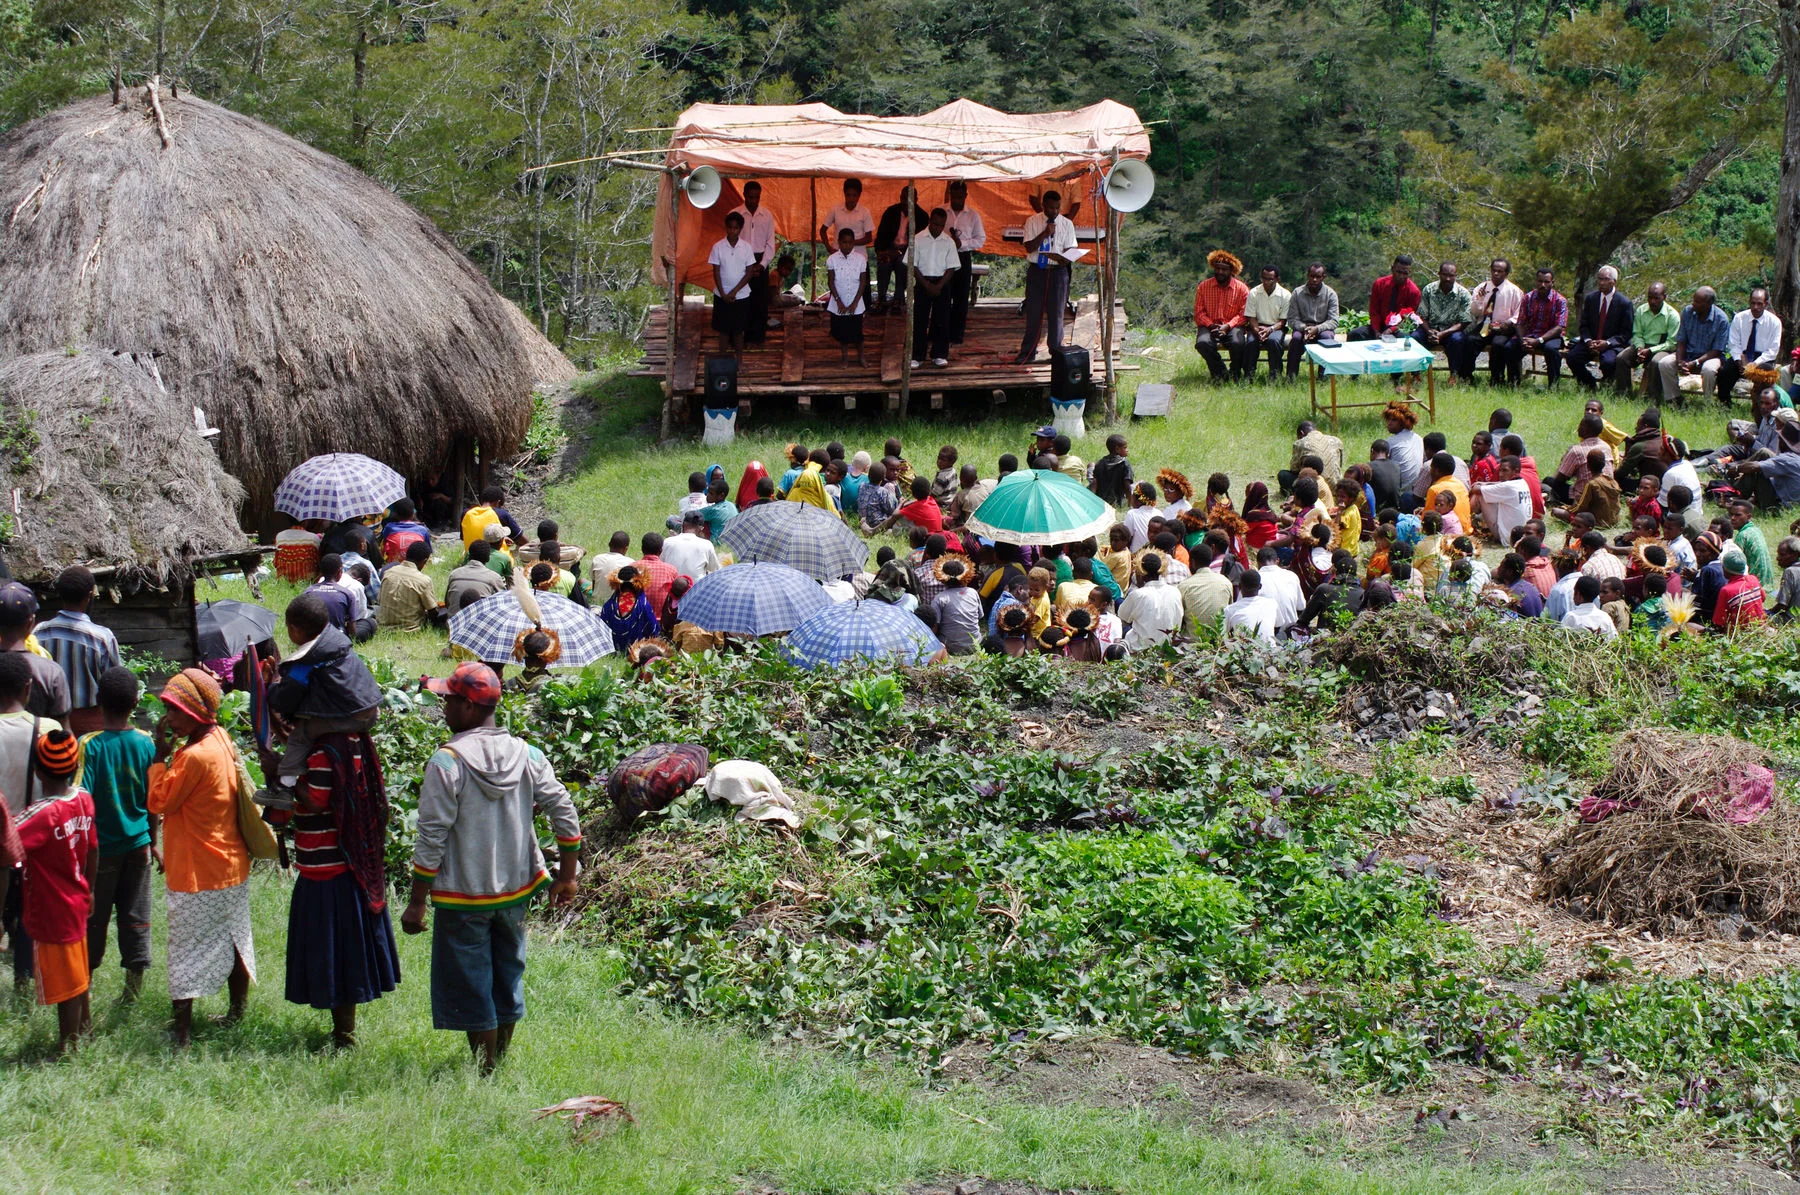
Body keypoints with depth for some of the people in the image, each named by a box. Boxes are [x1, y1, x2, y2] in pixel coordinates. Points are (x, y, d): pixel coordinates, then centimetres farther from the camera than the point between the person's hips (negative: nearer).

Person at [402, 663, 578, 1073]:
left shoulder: (447, 763, -17)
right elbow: (566, 817, -1)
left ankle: (487, 1072, 12)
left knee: (471, 988, 7)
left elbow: (431, 839, -17)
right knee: (508, 977, 20)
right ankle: (501, 1061, 31)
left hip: (463, 898, -5)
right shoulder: (526, 755, -2)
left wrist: (416, 903, -10)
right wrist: (566, 877, 10)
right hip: (515, 889, 5)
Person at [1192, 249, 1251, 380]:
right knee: (1202, 343, -32)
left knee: (1238, 343, -34)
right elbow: (1199, 313, 2)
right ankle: (1219, 373, -9)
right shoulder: (1203, 287, 3)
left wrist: (1226, 327, -18)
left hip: (1232, 326, -1)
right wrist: (1211, 325, -16)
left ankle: (1235, 374, -5)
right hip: (1209, 325, 1)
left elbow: (1243, 315, -4)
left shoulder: (1241, 288, 0)